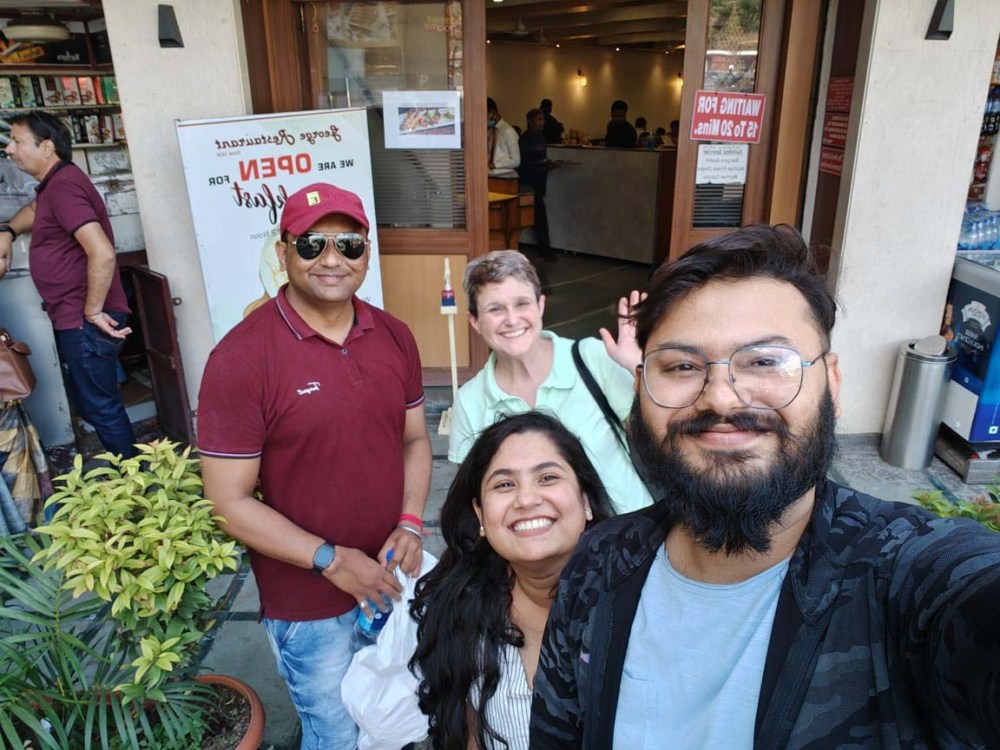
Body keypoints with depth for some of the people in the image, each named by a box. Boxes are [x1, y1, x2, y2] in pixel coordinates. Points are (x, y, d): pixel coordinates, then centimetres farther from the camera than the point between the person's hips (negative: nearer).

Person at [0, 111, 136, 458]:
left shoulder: (63, 185, -19)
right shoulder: (55, 182, 14)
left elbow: (102, 254, -30)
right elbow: (37, 209, 38)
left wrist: (93, 312, -21)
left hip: (84, 322, -11)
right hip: (74, 319, 11)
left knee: (100, 406, -1)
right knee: (90, 403, 19)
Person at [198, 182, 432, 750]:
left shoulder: (395, 337, -3)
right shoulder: (240, 358, -19)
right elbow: (230, 501, -16)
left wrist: (410, 523, -9)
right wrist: (331, 560, -20)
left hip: (392, 577, 5)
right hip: (309, 606, -4)